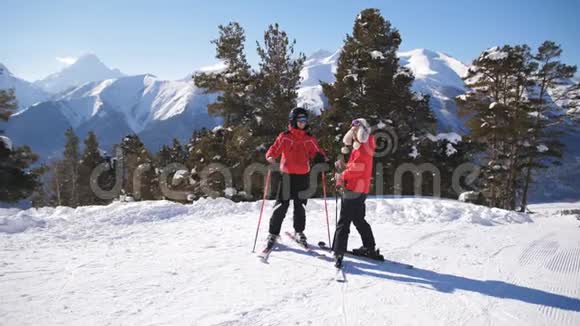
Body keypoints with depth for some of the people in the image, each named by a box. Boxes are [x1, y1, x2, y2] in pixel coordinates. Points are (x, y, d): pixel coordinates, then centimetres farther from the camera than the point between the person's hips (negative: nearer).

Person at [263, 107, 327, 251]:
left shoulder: (310, 139, 8)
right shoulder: (284, 137, -1)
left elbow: (316, 153, 8)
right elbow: (275, 149, -4)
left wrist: (323, 159, -13)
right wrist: (270, 157, -25)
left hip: (303, 176, 3)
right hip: (287, 175, -3)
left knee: (300, 205, 11)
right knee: (281, 206, -3)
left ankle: (299, 231, 29)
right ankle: (273, 234, 8)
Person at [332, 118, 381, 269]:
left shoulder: (362, 149, -14)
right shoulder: (360, 147, 17)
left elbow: (357, 167, -24)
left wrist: (342, 176, -10)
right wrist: (343, 166, 3)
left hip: (354, 189, -10)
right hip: (360, 189, 10)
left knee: (343, 222, -10)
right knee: (358, 219, 21)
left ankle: (339, 253, -12)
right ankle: (370, 248, 31)